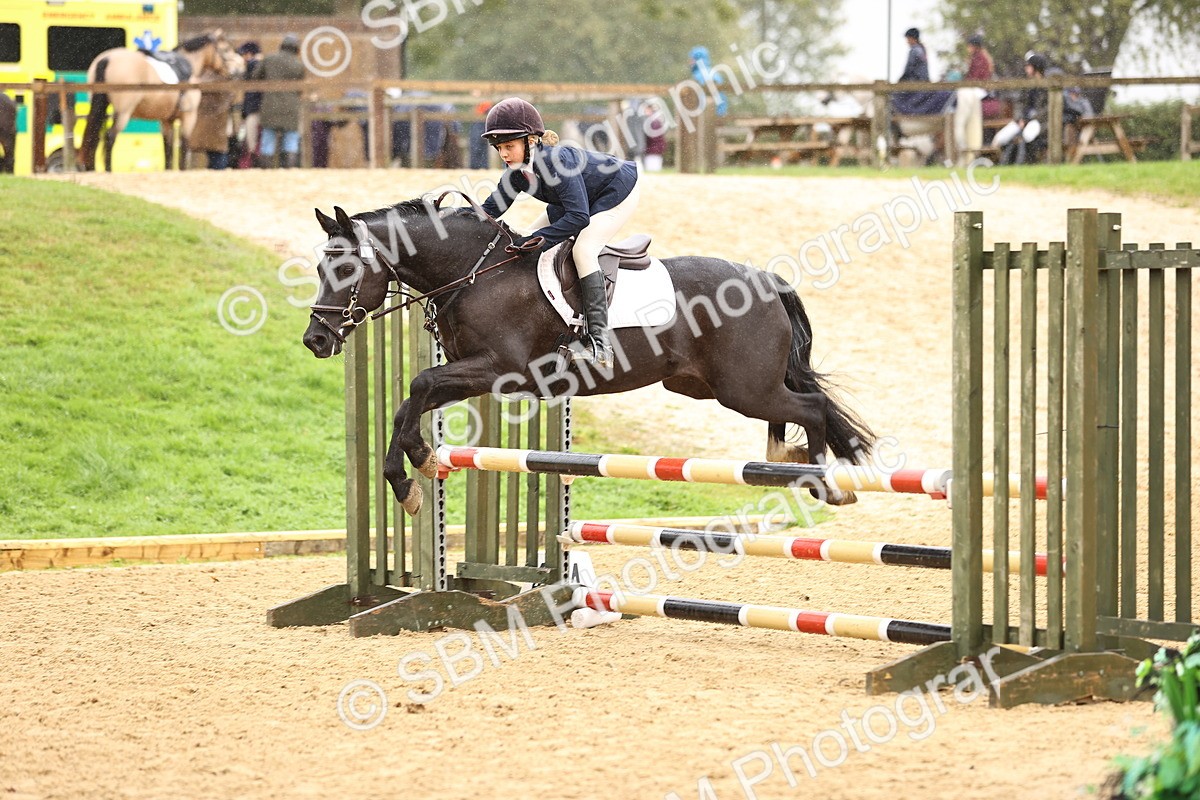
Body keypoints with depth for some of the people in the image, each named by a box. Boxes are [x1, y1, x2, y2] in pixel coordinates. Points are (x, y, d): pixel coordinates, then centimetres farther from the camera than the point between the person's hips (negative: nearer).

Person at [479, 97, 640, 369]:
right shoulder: (517, 168, -13)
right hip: (578, 199, 10)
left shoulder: (556, 161, -37)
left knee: (583, 249, -28)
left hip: (617, 194, -10)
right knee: (528, 244, 5)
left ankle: (600, 341, -33)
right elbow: (493, 207, -4)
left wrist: (538, 239, -43)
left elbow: (578, 216, -40)